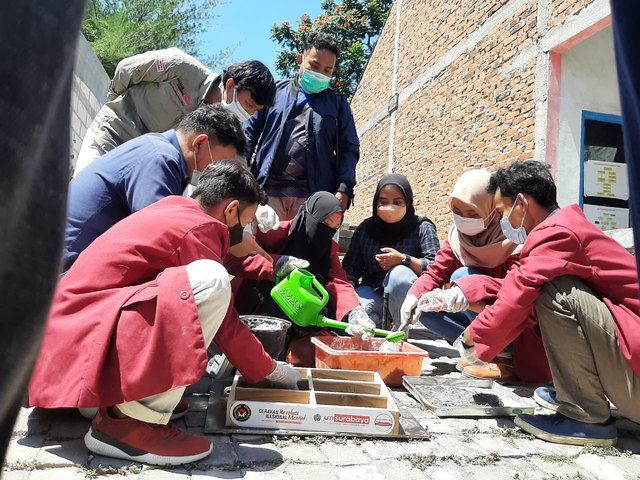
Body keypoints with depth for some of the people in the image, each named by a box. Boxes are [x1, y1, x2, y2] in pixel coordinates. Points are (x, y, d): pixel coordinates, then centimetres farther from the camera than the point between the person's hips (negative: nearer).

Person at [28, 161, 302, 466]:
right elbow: (225, 326, -10)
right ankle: (127, 420, -16)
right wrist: (272, 371, 4)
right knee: (211, 281, -26)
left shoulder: (172, 208, 13)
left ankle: (109, 398, 9)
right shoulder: (198, 228, -13)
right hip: (81, 343, -10)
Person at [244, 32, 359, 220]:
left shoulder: (338, 103, 17)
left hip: (314, 194, 0)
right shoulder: (275, 92, 15)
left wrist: (344, 189, -4)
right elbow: (250, 132, 12)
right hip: (268, 189, 0)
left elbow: (349, 148, 11)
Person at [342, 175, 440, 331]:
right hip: (374, 295, 2)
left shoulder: (422, 228, -2)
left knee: (399, 273, -34)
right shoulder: (365, 229, 7)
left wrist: (404, 259, -25)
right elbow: (351, 266, 0)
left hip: (407, 298, -2)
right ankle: (379, 325, -1)